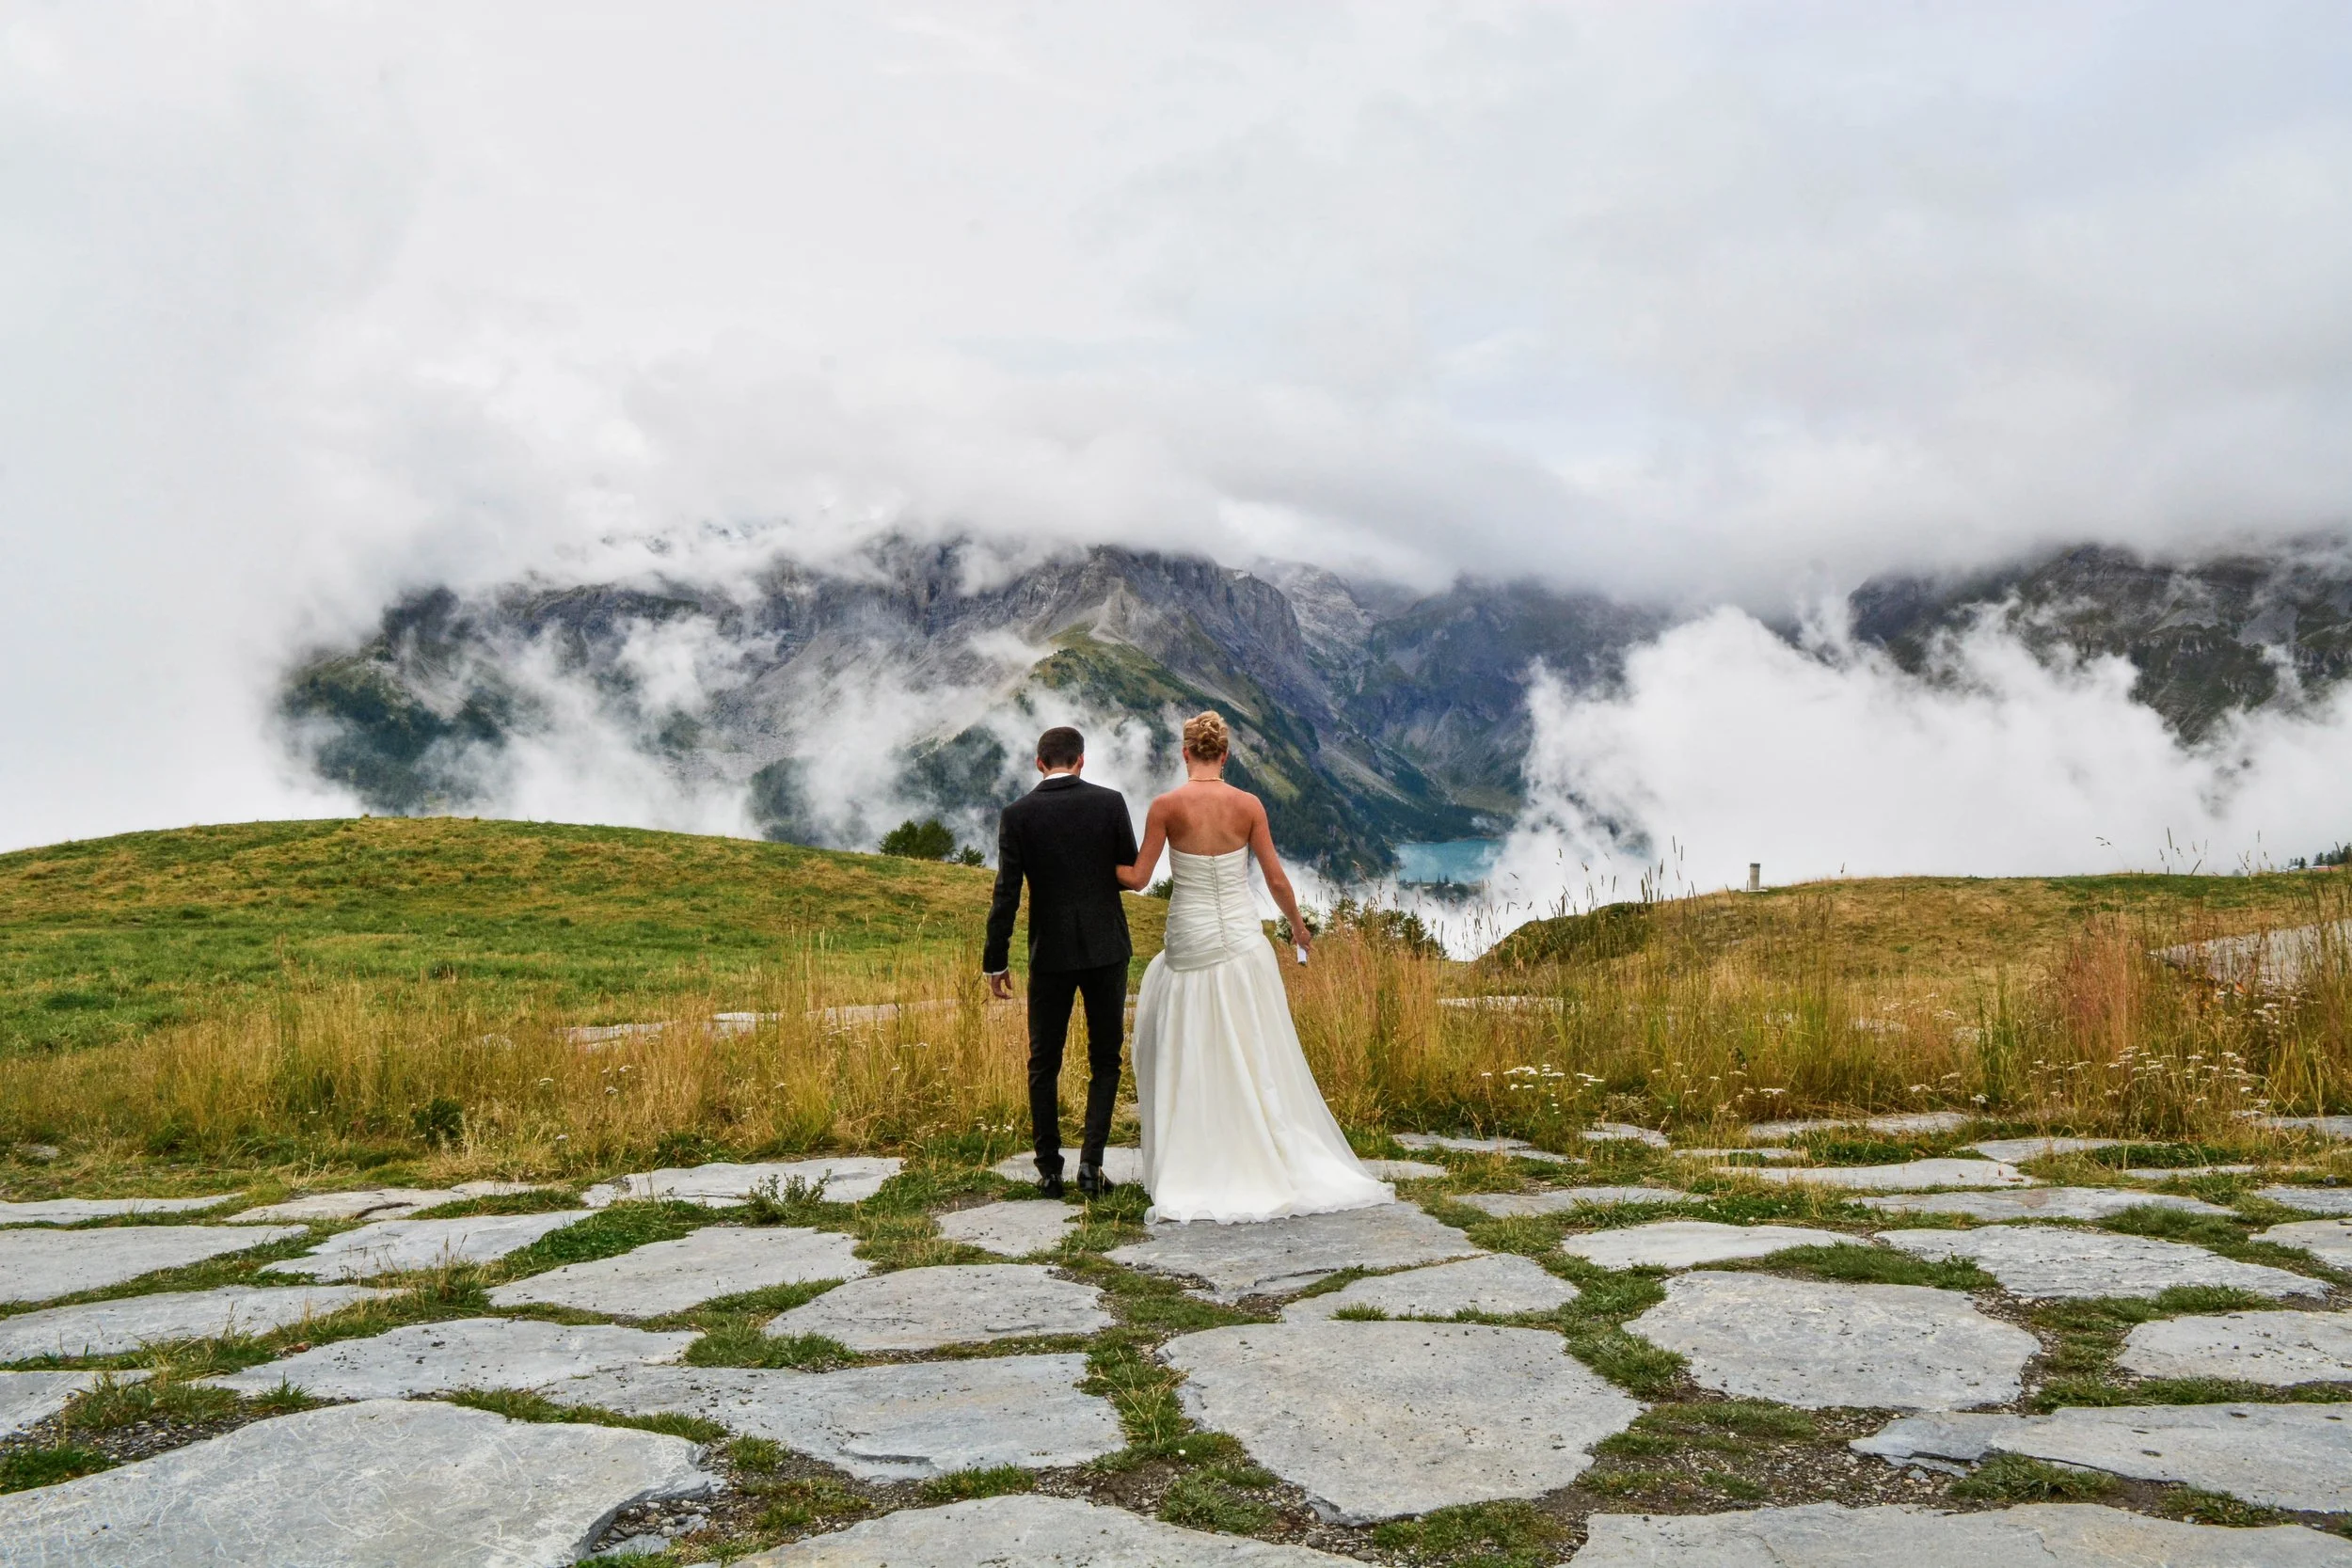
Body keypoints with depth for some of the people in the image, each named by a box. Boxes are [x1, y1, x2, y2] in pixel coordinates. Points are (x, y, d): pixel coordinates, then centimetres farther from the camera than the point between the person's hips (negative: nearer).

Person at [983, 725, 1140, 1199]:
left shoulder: (1018, 814, -4)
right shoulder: (1110, 802, -3)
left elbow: (1007, 893, -6)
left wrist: (995, 960, 1)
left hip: (1050, 951, 0)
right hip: (1107, 947, 0)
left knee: (1043, 1063, 11)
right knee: (1105, 1060, 11)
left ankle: (1050, 1170, 14)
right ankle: (1091, 1161, 1)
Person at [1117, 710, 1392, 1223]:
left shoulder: (1166, 805, -9)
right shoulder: (1249, 804, -4)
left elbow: (1137, 878, -6)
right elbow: (1276, 880, -1)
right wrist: (1298, 927, 17)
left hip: (1190, 941, -1)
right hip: (1242, 939, 1)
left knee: (1191, 1061, 10)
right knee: (1255, 1057, 11)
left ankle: (1198, 1173, 14)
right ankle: (1270, 1162, 18)